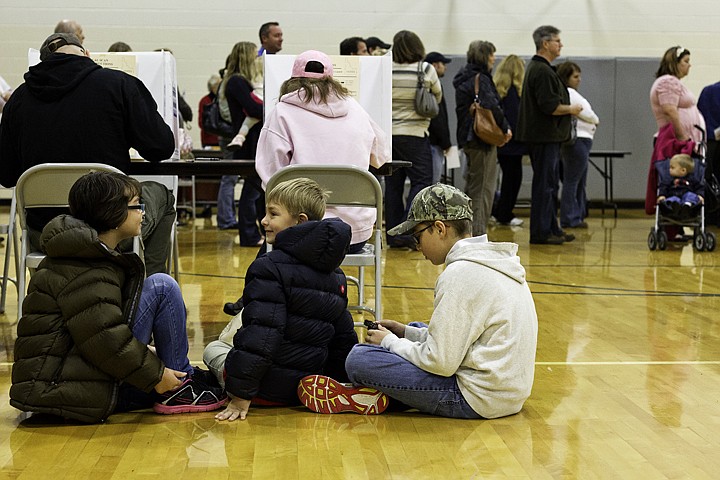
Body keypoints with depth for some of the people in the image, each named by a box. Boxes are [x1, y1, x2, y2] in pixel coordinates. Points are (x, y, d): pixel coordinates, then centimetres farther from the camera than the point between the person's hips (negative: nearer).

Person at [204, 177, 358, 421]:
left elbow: (260, 336, -23)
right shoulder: (335, 274, 7)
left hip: (273, 385, -7)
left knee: (213, 349, 20)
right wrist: (343, 379, 26)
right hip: (312, 383, 7)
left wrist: (241, 394, -20)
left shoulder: (269, 267, -17)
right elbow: (344, 336, 13)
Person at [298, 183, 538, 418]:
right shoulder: (492, 262, 11)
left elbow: (441, 362, -20)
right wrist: (407, 333, 13)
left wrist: (390, 342, -4)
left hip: (480, 398, -10)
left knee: (359, 359, -13)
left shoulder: (461, 273, -19)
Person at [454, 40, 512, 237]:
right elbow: (491, 106, -28)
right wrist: (505, 127, -14)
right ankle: (478, 233, -2)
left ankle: (468, 232, 22)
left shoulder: (464, 78, 15)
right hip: (483, 139, -10)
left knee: (473, 187, 16)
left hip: (469, 138, 10)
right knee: (483, 189, -4)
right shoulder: (480, 79, -14)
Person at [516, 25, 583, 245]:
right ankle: (541, 232, -3)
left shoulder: (537, 68, 17)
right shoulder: (542, 71, -17)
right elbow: (549, 106, -24)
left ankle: (552, 229, 20)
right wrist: (571, 109, -9)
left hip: (547, 137, 11)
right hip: (544, 136, -11)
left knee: (550, 184, 14)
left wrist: (569, 108, 14)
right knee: (544, 184, -7)